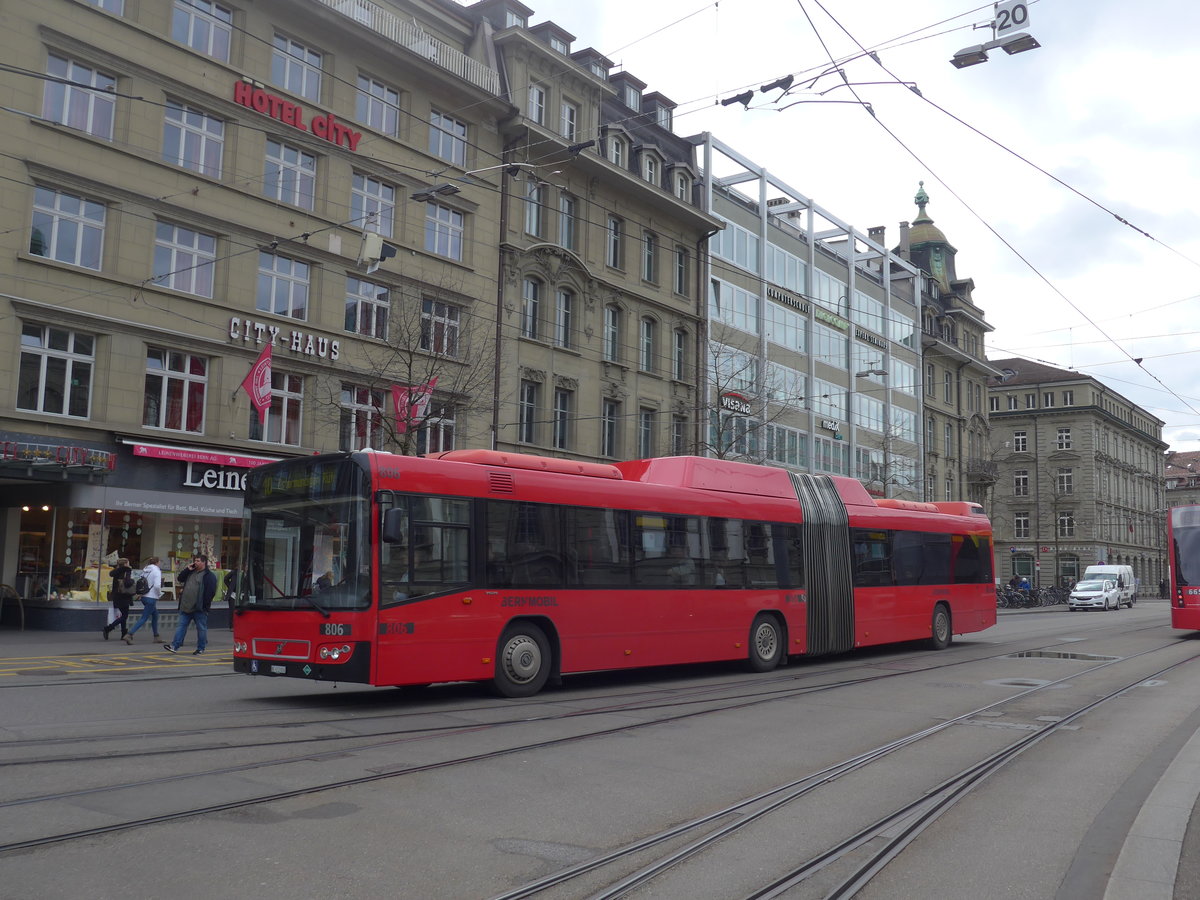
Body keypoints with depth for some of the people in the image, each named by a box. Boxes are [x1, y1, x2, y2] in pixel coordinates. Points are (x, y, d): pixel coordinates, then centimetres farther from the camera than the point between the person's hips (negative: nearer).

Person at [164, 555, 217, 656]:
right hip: (186, 606, 7)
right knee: (182, 625, 5)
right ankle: (175, 646, 6)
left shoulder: (209, 575, -8)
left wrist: (204, 604, -18)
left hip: (199, 608, -7)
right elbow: (180, 578, 16)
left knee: (201, 628, 3)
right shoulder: (191, 572, 16)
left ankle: (200, 648, 12)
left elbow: (211, 592, -13)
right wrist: (188, 569, 4)